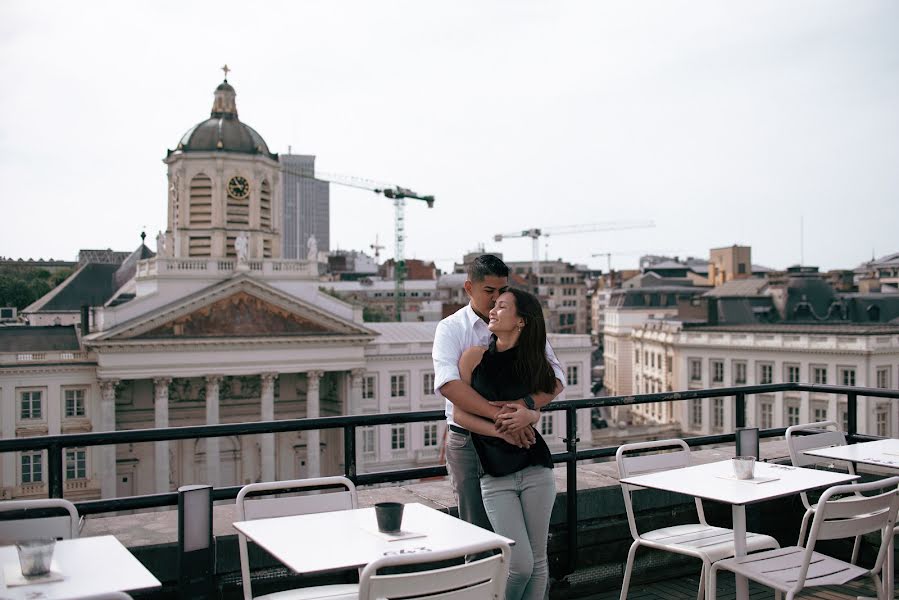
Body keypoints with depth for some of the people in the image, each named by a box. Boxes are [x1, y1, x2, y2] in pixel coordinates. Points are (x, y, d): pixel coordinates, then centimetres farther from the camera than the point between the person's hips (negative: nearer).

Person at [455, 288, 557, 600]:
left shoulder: (532, 363, 4)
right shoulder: (474, 356, -2)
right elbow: (460, 414, -2)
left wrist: (529, 415, -6)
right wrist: (501, 430, -14)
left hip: (535, 470, 2)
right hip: (495, 475, -2)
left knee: (538, 562, 7)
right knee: (520, 564, -6)